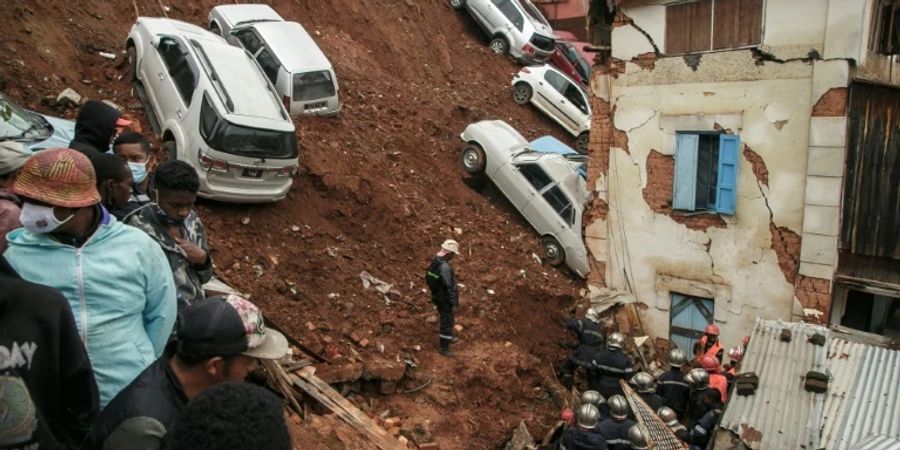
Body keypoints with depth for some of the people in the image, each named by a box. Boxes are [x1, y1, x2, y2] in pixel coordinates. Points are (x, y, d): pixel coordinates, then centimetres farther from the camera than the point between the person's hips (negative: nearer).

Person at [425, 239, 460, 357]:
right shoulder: (445, 267, -33)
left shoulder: (434, 261, -2)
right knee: (447, 322, 5)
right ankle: (444, 347, 17)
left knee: (446, 318, 28)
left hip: (437, 296, 9)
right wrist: (453, 302, -19)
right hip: (445, 300, -9)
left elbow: (428, 277, 11)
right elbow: (449, 287, -29)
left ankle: (447, 337, 47)